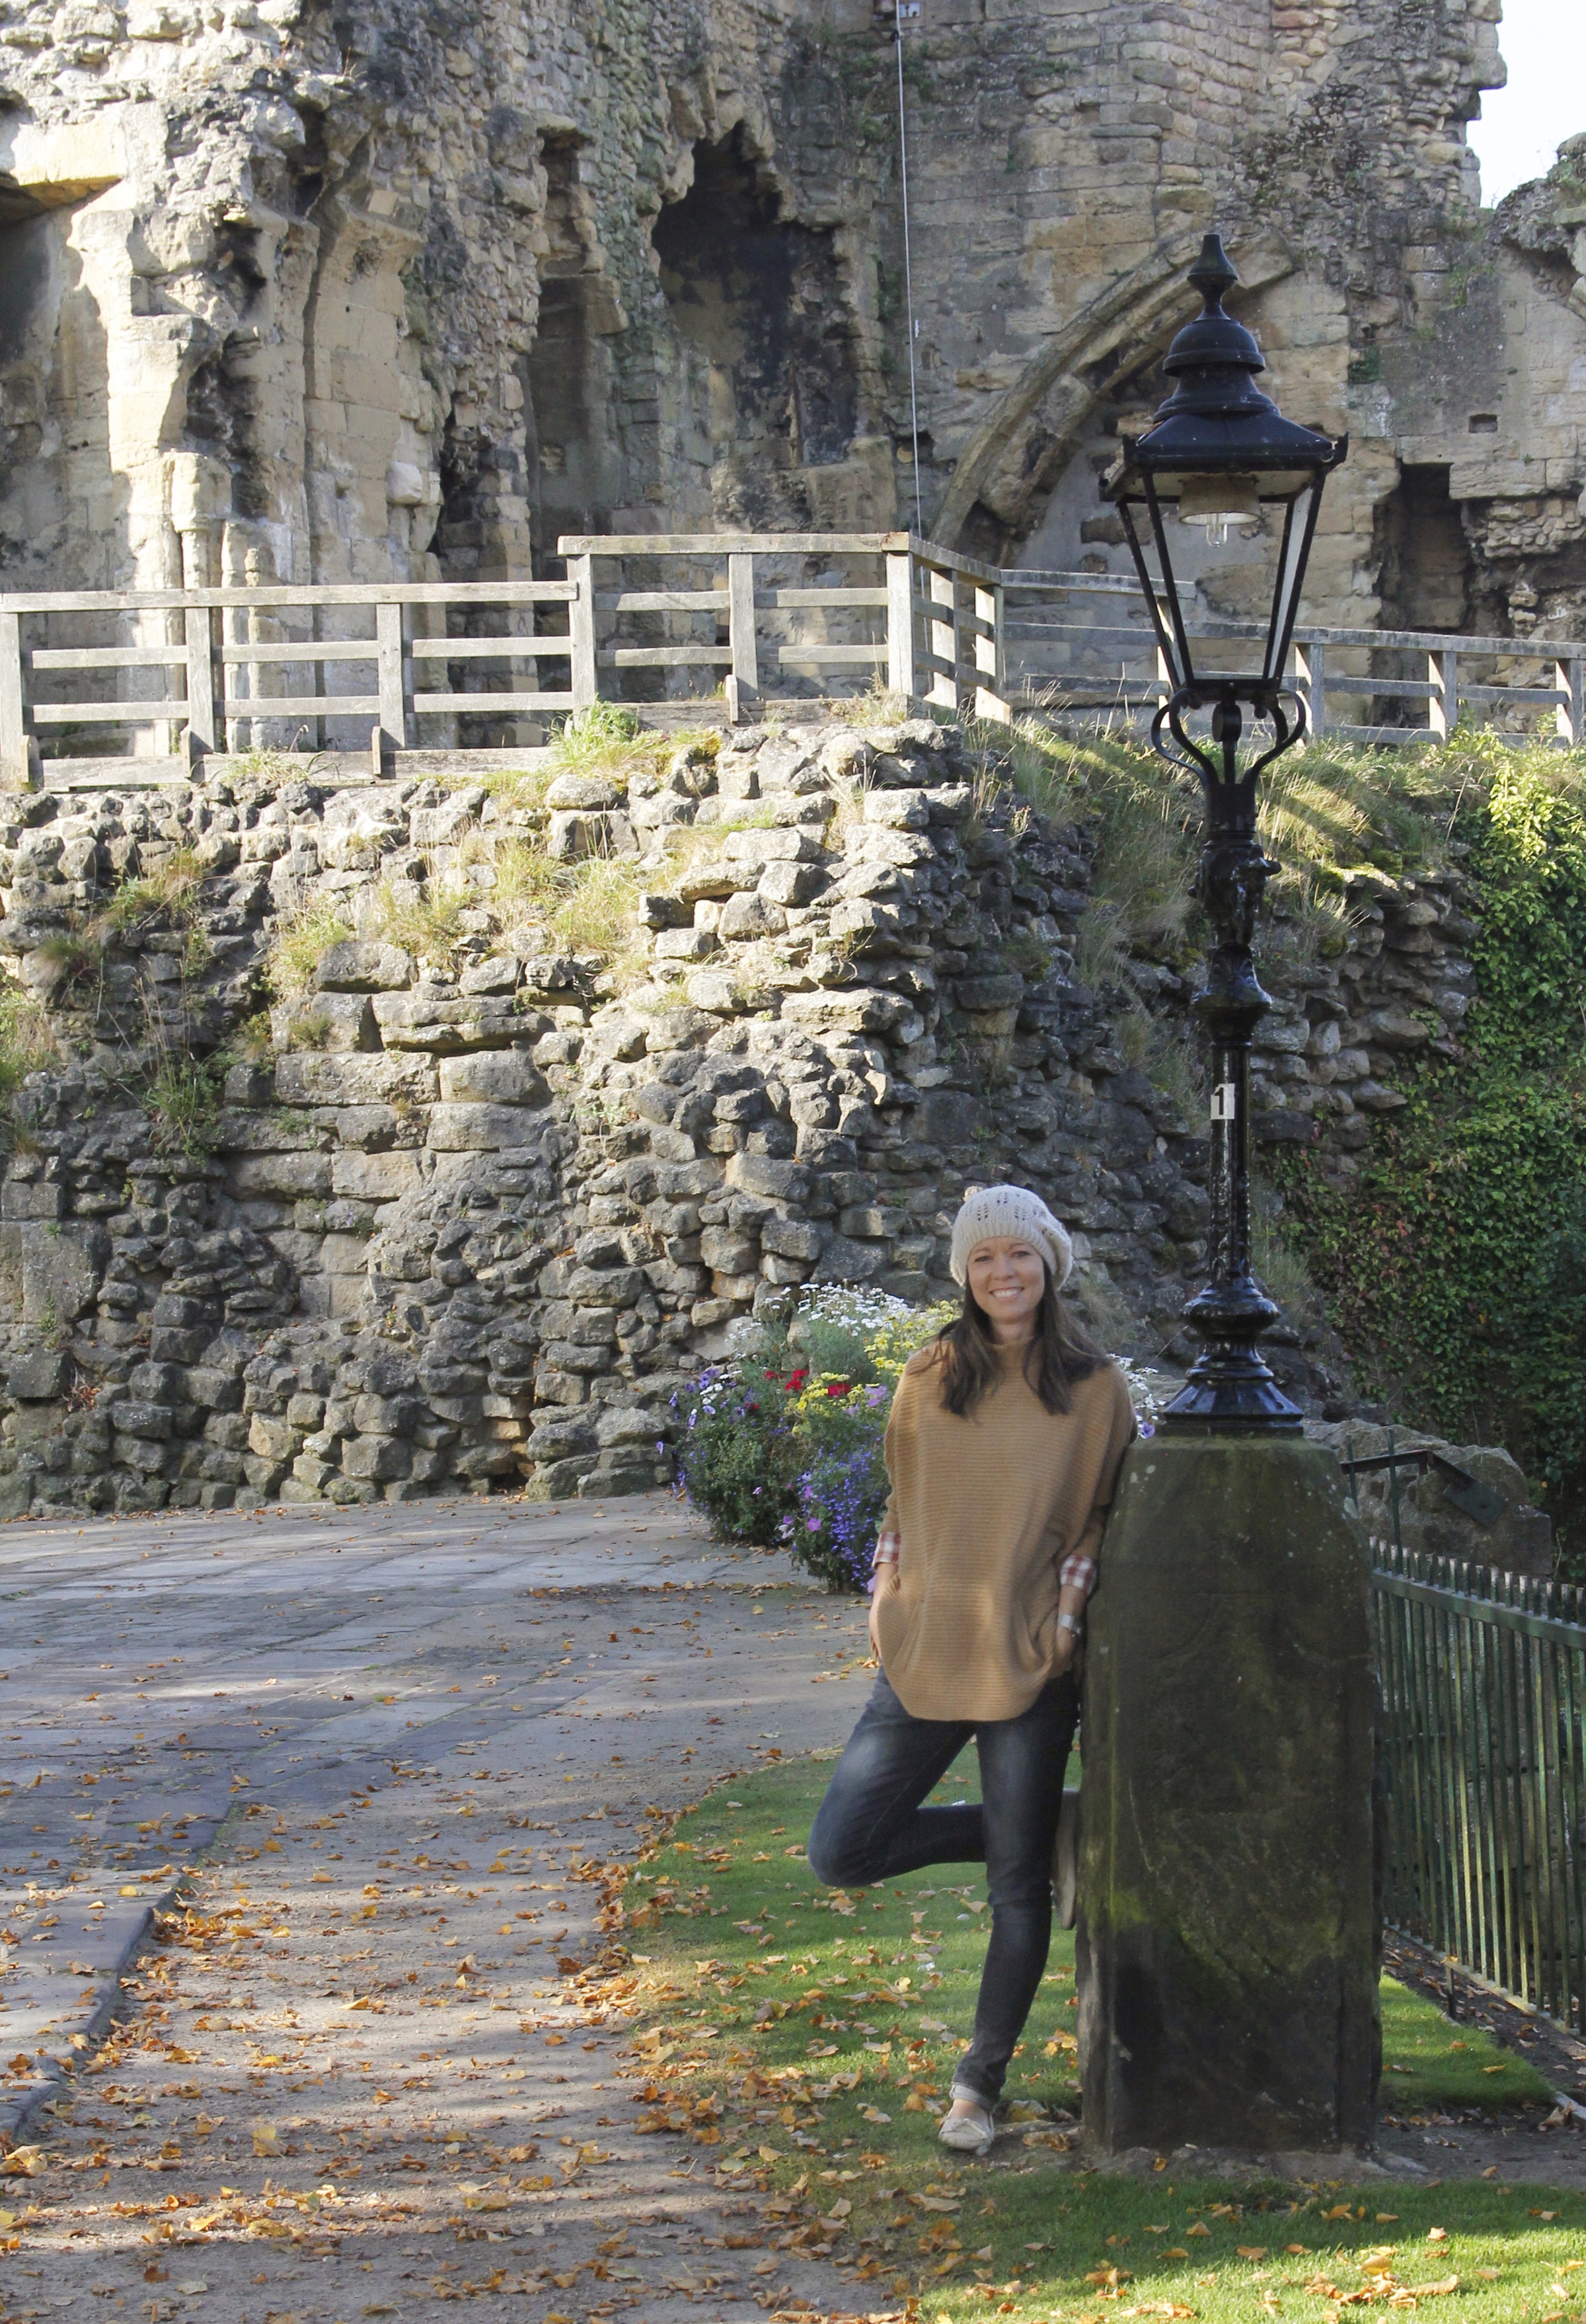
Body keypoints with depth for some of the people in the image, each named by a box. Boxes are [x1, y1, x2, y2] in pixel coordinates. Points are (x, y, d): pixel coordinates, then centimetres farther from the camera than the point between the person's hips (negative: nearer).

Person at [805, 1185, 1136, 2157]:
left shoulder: (1094, 1389, -1)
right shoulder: (930, 1380, 6)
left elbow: (1104, 1522, 3)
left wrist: (1067, 1628, -6)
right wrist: (889, 1610, 6)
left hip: (1028, 1666, -3)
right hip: (924, 1659, 3)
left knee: (1018, 1887, 2)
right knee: (842, 1854, -3)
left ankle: (981, 2084, 19)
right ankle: (1039, 1827, 17)